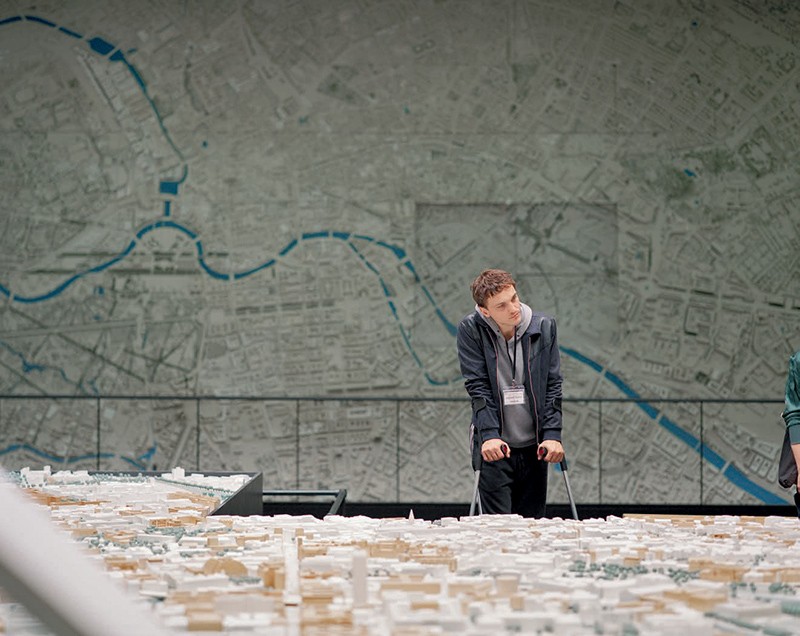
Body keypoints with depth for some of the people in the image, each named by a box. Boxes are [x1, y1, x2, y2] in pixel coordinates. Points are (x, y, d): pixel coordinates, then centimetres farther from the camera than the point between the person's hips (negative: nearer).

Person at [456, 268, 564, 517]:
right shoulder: (471, 330, -6)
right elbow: (478, 387, -10)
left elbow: (553, 385, 3)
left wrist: (552, 435, -6)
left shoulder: (544, 327, 1)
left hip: (534, 449, 3)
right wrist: (489, 436, -19)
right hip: (495, 449, -3)